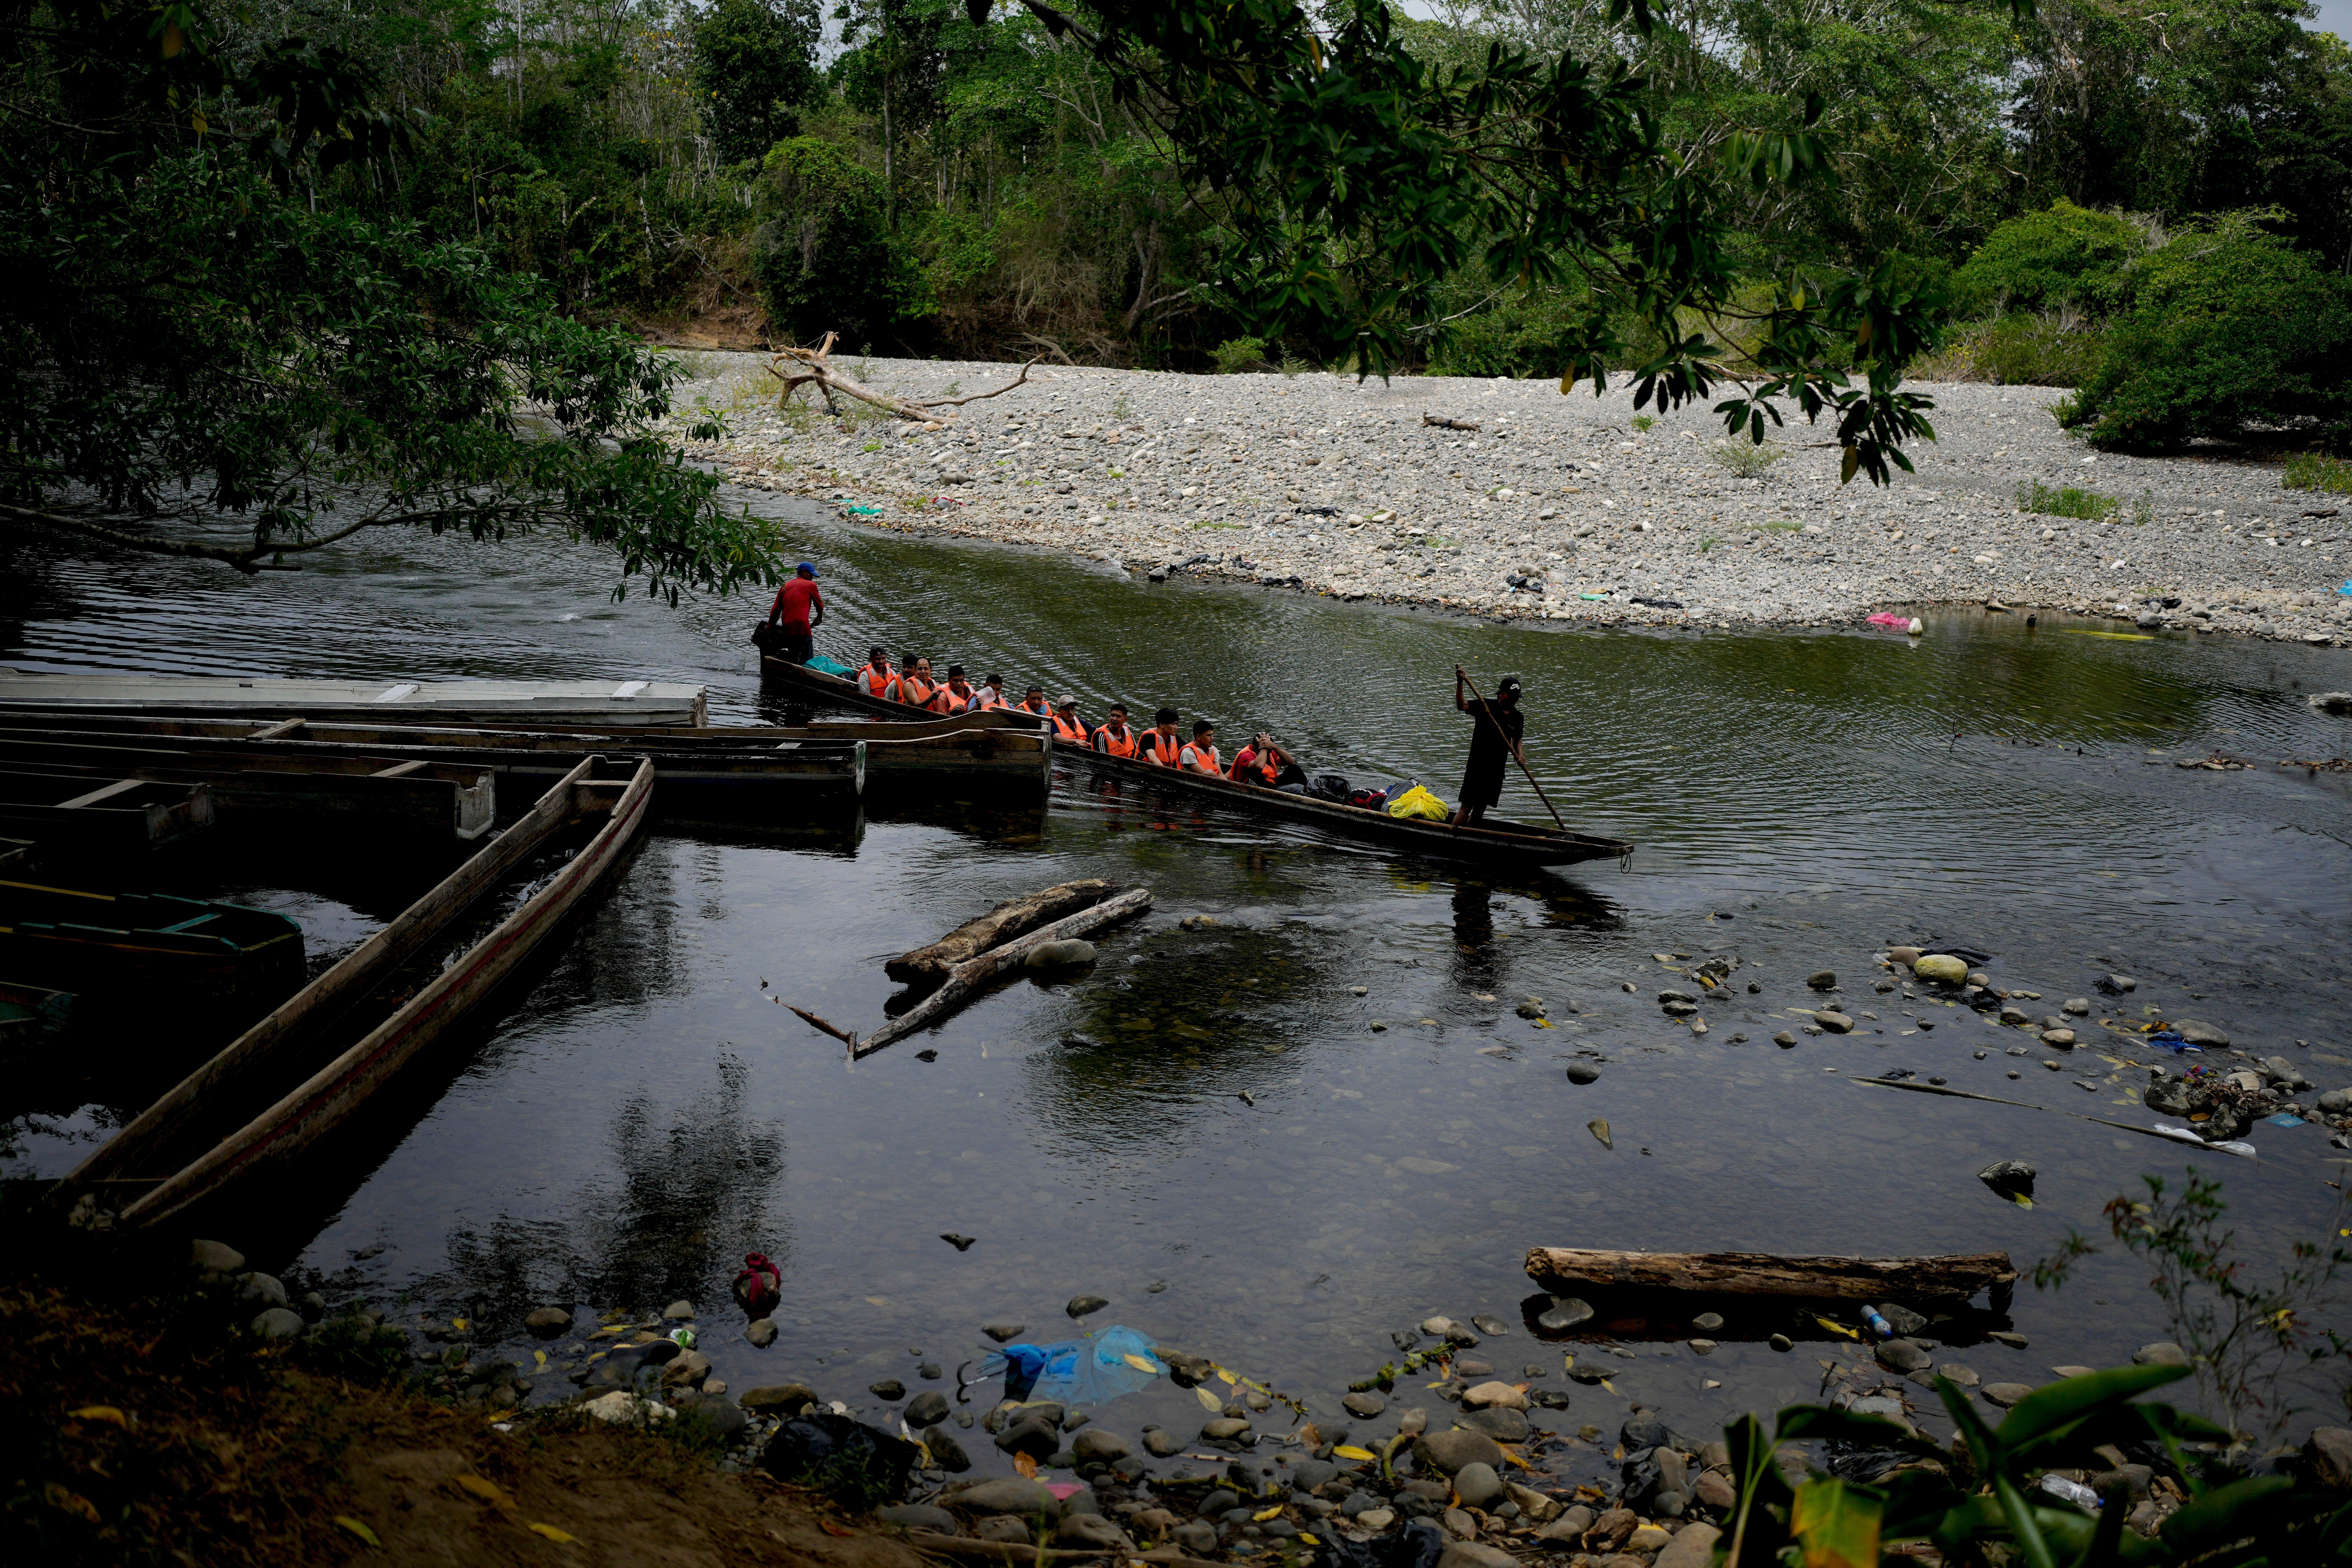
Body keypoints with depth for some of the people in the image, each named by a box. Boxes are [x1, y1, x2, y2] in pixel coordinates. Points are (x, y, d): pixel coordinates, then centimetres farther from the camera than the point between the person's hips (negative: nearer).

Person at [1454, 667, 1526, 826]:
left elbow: (1516, 741, 19)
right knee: (1466, 808, -9)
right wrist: (1460, 683, -35)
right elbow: (1462, 706, -20)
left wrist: (1519, 755, -2)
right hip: (1477, 767, -5)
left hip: (1497, 771, 5)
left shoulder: (1518, 718, 7)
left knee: (1480, 809, 13)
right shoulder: (1486, 706, -8)